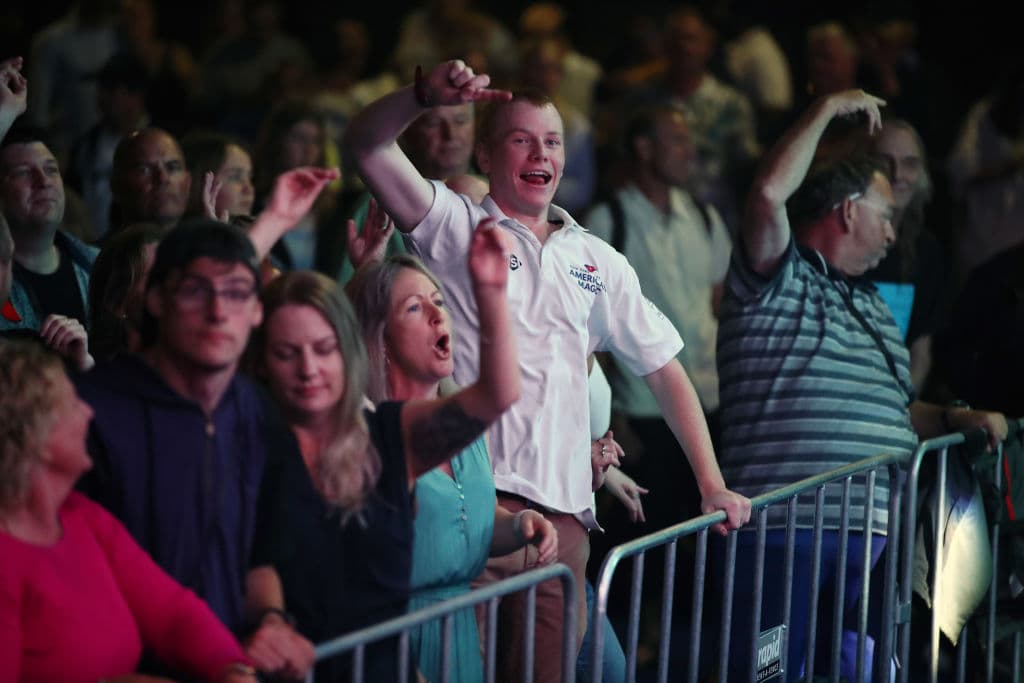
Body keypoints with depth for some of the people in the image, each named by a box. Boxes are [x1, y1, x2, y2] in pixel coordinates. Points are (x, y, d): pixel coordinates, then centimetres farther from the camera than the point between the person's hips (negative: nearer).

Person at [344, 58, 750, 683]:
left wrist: (712, 486, 15)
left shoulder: (596, 261, 20)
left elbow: (665, 371, 22)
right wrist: (427, 95, -27)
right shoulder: (456, 226, 8)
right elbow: (368, 142, -7)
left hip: (563, 513, 4)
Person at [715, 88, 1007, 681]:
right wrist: (827, 110, -9)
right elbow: (770, 194, -20)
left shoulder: (871, 305, 26)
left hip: (871, 537, 8)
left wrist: (955, 418, 14)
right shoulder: (778, 283, -1)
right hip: (788, 530, -8)